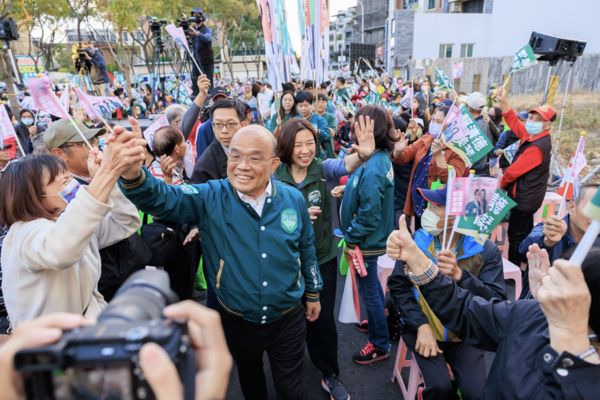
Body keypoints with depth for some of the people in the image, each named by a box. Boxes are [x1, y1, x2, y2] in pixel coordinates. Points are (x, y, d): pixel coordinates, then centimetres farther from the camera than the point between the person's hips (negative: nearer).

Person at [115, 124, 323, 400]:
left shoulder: (293, 199, -11)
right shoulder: (210, 198, -16)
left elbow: (306, 249, 2)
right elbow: (162, 199, -32)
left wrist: (313, 293, 11)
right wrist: (132, 173, -53)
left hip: (288, 320, 0)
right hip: (237, 322, 1)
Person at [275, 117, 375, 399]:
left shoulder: (324, 169, -11)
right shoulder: (275, 177, -10)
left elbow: (344, 165, -33)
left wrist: (363, 154, -56)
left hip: (323, 258, 0)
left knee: (324, 318, 8)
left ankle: (330, 375, 32)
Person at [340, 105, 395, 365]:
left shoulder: (372, 168, -30)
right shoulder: (380, 157, 0)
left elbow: (368, 214, -28)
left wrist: (351, 240, -18)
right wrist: (348, 188, -1)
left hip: (366, 242, -9)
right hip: (373, 237, 9)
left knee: (369, 291, 8)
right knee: (372, 286, 28)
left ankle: (379, 346, 28)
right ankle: (377, 322, 50)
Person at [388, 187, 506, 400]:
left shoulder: (486, 250, -10)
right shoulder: (416, 241, -7)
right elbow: (398, 286, -7)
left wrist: (459, 275, -31)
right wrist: (421, 325, -17)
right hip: (422, 328, 0)